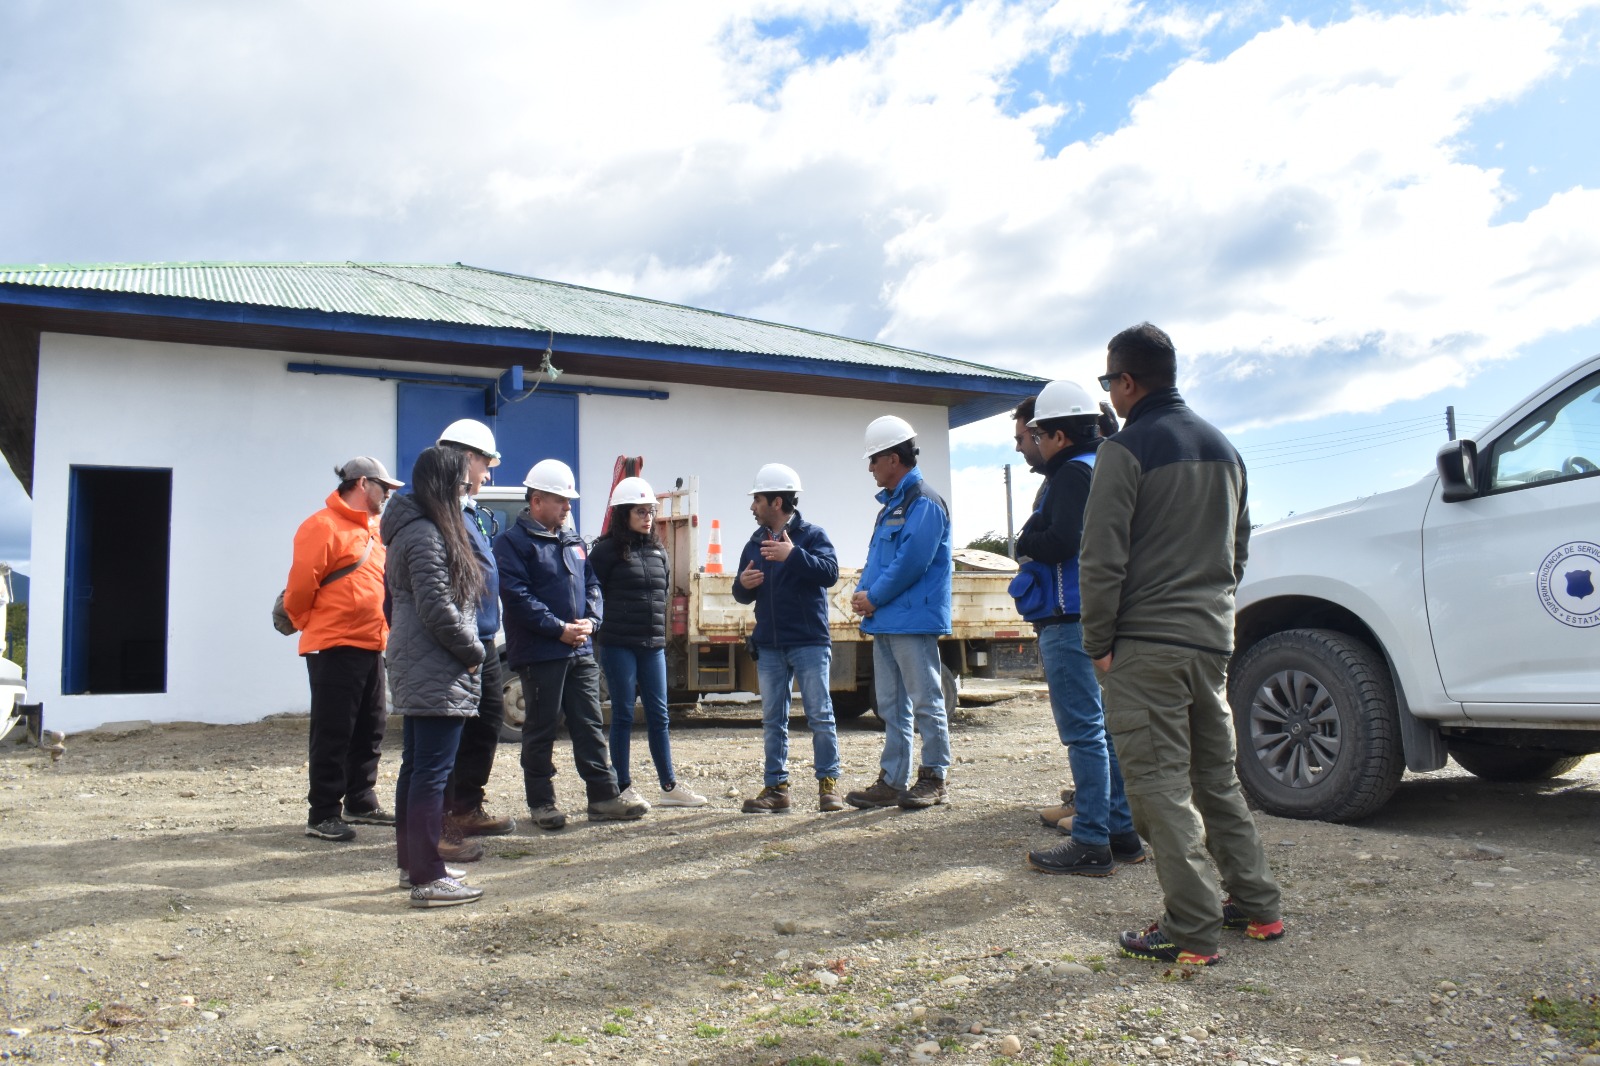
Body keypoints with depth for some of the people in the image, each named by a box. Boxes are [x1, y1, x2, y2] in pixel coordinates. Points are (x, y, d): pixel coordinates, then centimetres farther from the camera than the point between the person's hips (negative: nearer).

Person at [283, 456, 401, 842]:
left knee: (370, 731, 15)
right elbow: (300, 586, -13)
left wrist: (382, 634, 14)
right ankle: (322, 814, 5)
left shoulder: (371, 529, 16)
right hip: (334, 648, -9)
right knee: (333, 735, -3)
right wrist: (309, 626, -1)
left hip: (371, 647, 9)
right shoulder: (323, 526, -12)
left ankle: (360, 803, 26)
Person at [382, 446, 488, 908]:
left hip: (416, 674, 11)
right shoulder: (426, 535, -16)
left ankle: (411, 862, 26)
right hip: (437, 677, -11)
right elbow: (437, 609, -22)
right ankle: (427, 878, -5)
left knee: (416, 767, 16)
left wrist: (468, 649, 12)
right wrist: (473, 650, -9)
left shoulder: (413, 531, 15)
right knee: (432, 772, -8)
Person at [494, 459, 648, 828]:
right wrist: (559, 628, -18)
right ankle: (541, 802, 15)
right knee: (542, 729, 4)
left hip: (580, 650, 7)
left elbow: (591, 584, 18)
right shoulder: (513, 542, -7)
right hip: (539, 653, -6)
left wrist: (590, 620, -1)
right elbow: (518, 596, -15)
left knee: (589, 725, 9)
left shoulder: (573, 541, 16)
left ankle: (604, 797, 15)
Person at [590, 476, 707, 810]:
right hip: (618, 645, -5)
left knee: (658, 715, 8)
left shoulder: (657, 550, 13)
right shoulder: (607, 550, -6)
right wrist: (601, 632, -6)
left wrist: (661, 634, 14)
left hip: (653, 645, 5)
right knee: (623, 715, 2)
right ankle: (624, 788, 11)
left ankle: (669, 786, 15)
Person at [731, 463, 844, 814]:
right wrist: (742, 584, -5)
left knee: (820, 714, -1)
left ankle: (828, 782, 9)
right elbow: (743, 596, 18)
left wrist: (793, 555, -30)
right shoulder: (755, 544, 12)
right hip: (769, 646, 6)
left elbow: (830, 573, -21)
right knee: (772, 719, 8)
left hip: (810, 643, -5)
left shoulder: (811, 535, -5)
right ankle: (775, 787, 14)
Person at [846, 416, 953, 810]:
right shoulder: (891, 504, 18)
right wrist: (863, 593, 2)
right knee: (892, 707, 12)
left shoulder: (924, 503, -12)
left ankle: (933, 778, 10)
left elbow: (912, 561, -20)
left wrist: (874, 598, -12)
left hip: (913, 621, -10)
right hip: (885, 621, 10)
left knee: (925, 702, 0)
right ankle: (892, 781, 18)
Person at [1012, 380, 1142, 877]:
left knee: (1083, 731, -7)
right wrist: (1033, 542, 11)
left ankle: (1091, 844, -4)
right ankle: (1121, 832, 21)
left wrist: (1024, 543, -5)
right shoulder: (1104, 468, 19)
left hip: (1070, 621, -10)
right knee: (1102, 726, 14)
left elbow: (1061, 542, -23)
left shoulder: (1074, 473, -11)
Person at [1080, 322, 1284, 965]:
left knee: (1160, 784, -3)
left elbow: (1102, 558, -15)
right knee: (1217, 777, 18)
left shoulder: (1126, 450, -11)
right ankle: (1256, 906, 24)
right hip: (1212, 640, 8)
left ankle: (1192, 931, -2)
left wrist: (1098, 642, -7)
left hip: (1146, 646, -8)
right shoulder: (1223, 449, 15)